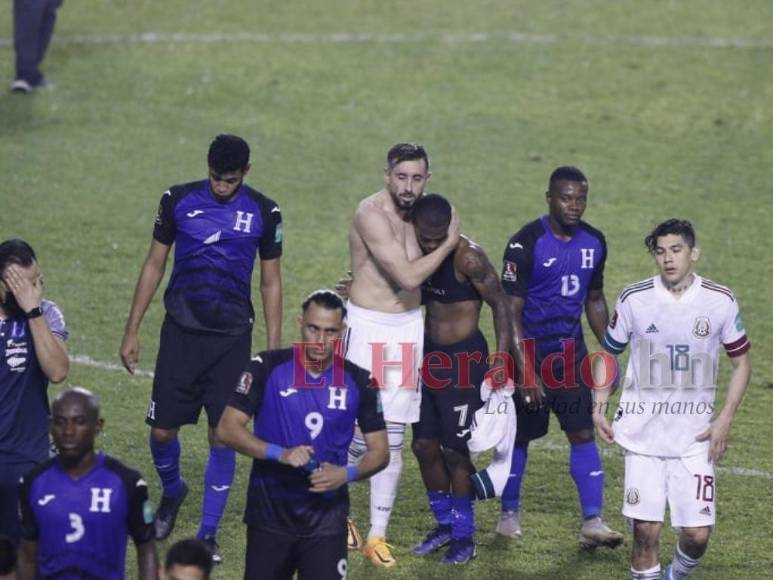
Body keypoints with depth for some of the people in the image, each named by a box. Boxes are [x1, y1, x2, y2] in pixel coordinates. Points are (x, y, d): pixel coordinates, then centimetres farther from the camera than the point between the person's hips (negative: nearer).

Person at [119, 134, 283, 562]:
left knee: (223, 436, -2)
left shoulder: (264, 213, -2)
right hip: (181, 331, 1)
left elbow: (271, 283, 6)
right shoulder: (179, 201, -1)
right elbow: (154, 265, 6)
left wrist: (273, 350, 2)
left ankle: (207, 535, 9)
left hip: (232, 337, 0)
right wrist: (132, 331, 4)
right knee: (162, 429, 1)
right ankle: (172, 492, 34)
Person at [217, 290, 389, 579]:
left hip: (326, 515, 0)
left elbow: (380, 451, 6)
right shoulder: (268, 368, -4)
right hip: (270, 511, 0)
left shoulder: (359, 382, 1)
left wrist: (348, 474, -14)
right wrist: (280, 453, -20)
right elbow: (227, 428, -7)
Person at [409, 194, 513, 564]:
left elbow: (500, 304, -16)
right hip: (430, 354, 7)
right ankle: (445, 524, 26)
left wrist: (501, 360, -22)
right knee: (424, 444, 10)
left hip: (464, 357, -7)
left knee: (454, 450, -2)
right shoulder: (416, 254, 1)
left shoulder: (468, 258, -20)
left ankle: (464, 537, 11)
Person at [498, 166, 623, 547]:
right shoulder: (527, 244, -16)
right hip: (530, 349, -4)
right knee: (520, 434, 7)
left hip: (571, 349, 5)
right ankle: (510, 513, 24)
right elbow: (511, 309, -16)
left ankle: (592, 522, -4)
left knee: (583, 432, -3)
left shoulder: (593, 242, 2)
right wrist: (523, 367, -21)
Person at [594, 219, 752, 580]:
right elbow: (607, 354, 10)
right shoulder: (634, 300, -4)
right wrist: (599, 406, -3)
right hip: (642, 433, 0)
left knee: (697, 534, -3)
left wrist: (725, 418, -4)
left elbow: (741, 362, 7)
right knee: (645, 530, -5)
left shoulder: (721, 302, -4)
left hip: (694, 437, 0)